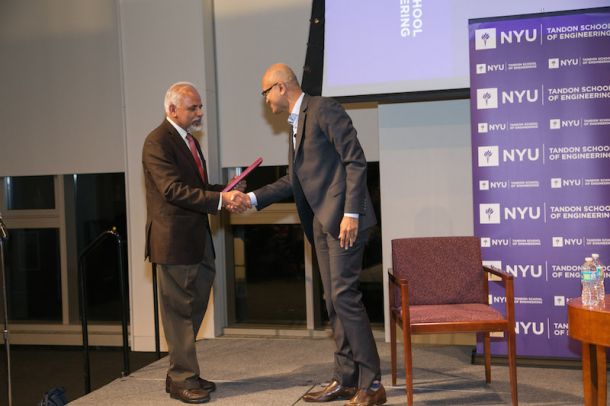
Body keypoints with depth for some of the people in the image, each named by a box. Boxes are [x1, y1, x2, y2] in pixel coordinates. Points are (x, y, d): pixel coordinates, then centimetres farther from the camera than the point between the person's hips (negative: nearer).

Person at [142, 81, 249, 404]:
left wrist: (226, 192, 2)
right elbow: (174, 190, -24)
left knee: (194, 307, 16)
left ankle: (180, 374, 29)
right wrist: (221, 199, -28)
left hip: (197, 238, 9)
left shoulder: (189, 140, 16)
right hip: (174, 240, -9)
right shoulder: (158, 142, -13)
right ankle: (183, 380, 15)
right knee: (179, 310, 2)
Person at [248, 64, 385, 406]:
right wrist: (253, 198, 15)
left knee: (344, 295, -10)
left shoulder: (324, 109, -7)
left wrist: (351, 214, -19)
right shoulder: (296, 124, 20)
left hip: (343, 217, -9)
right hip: (321, 221, 9)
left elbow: (356, 160, -13)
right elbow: (295, 180, 22)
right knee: (334, 300, 10)